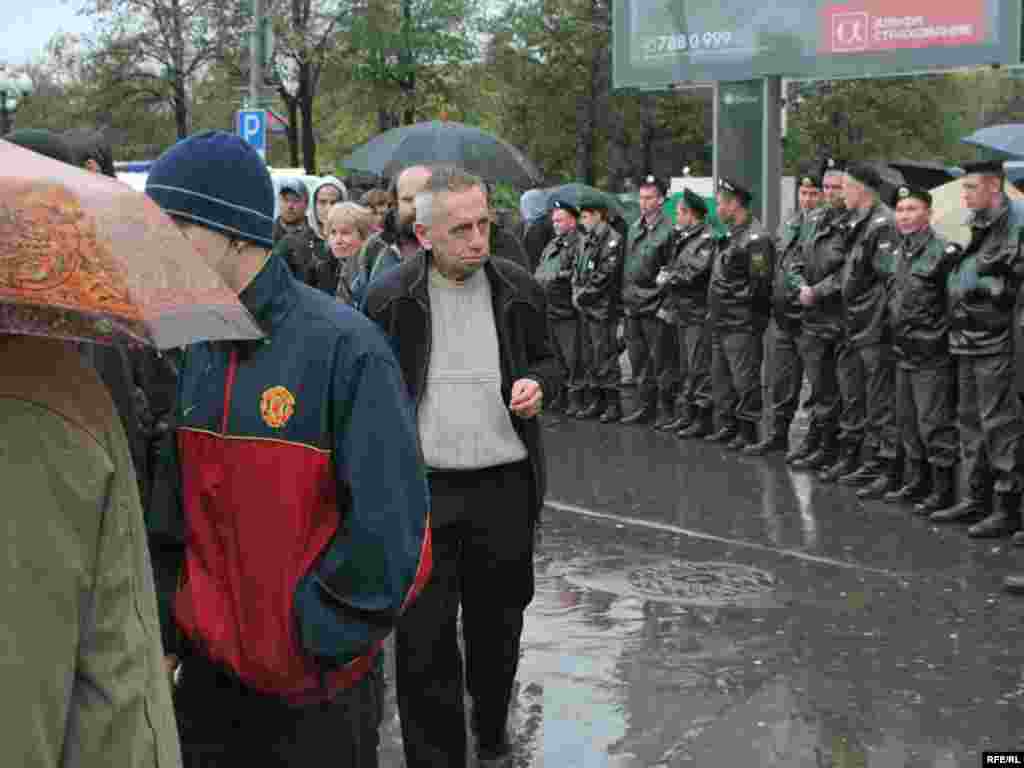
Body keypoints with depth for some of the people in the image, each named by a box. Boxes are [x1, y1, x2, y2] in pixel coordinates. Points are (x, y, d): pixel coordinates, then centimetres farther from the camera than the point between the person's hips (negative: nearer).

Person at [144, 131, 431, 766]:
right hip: (206, 673, 5)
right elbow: (169, 510, 10)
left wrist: (313, 639, -13)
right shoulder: (188, 349, 3)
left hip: (316, 692, -5)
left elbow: (390, 530, -18)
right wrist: (168, 632, 5)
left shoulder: (343, 347, -17)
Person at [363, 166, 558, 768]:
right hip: (422, 491, -2)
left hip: (504, 486, 2)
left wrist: (537, 384, -9)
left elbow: (548, 360, 15)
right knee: (425, 639, 2)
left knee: (498, 624, 17)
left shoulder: (519, 290, 2)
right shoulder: (390, 298, -4)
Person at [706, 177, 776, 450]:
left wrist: (735, 299, -13)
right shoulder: (731, 236, 16)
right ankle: (727, 425, 25)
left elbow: (759, 284, -21)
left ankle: (747, 431, 2)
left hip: (742, 324, -10)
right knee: (721, 376, 16)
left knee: (744, 379, -4)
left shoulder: (755, 238, -15)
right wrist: (717, 307, 14)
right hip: (722, 323, 10)